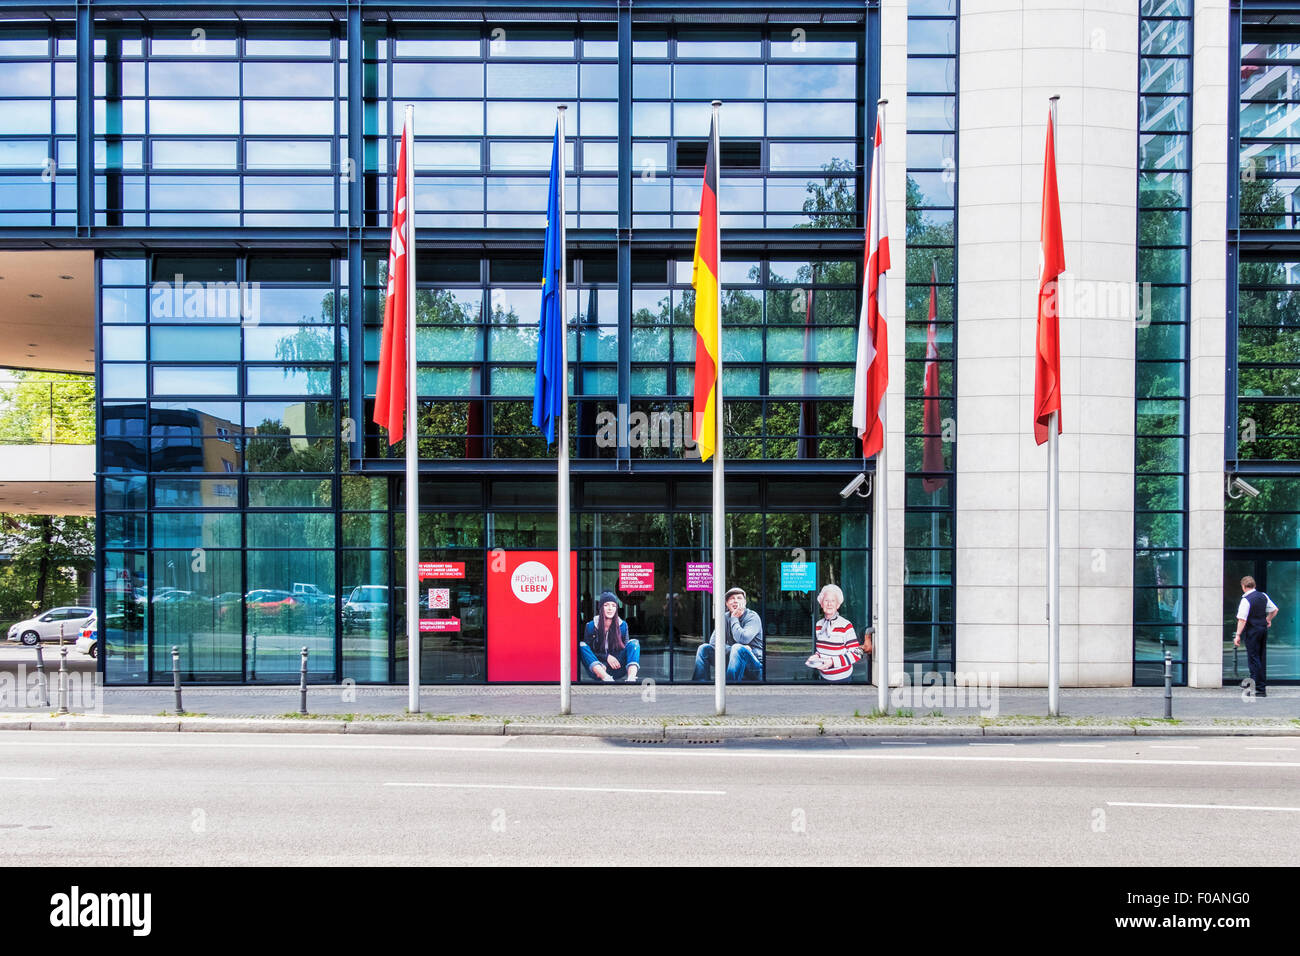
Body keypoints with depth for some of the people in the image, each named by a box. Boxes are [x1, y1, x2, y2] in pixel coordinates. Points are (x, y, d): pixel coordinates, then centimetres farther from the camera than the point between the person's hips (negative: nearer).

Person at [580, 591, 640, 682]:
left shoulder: (622, 625, 4)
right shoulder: (591, 626, 0)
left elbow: (625, 648, 7)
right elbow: (588, 650, 0)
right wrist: (606, 657, -16)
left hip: (617, 669, 1)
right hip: (597, 669, -1)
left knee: (633, 643, -17)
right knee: (582, 645, -25)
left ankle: (631, 678, -43)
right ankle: (606, 678, -45)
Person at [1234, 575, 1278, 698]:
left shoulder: (1246, 600, -16)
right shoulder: (1263, 596, 6)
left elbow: (1242, 619, -19)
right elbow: (1274, 609, 18)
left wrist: (1238, 635, -15)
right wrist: (1268, 619, 34)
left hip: (1252, 631, -7)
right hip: (1264, 628, 7)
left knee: (1253, 658, -2)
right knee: (1262, 658, 15)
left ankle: (1260, 689, -3)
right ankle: (1263, 685, 22)